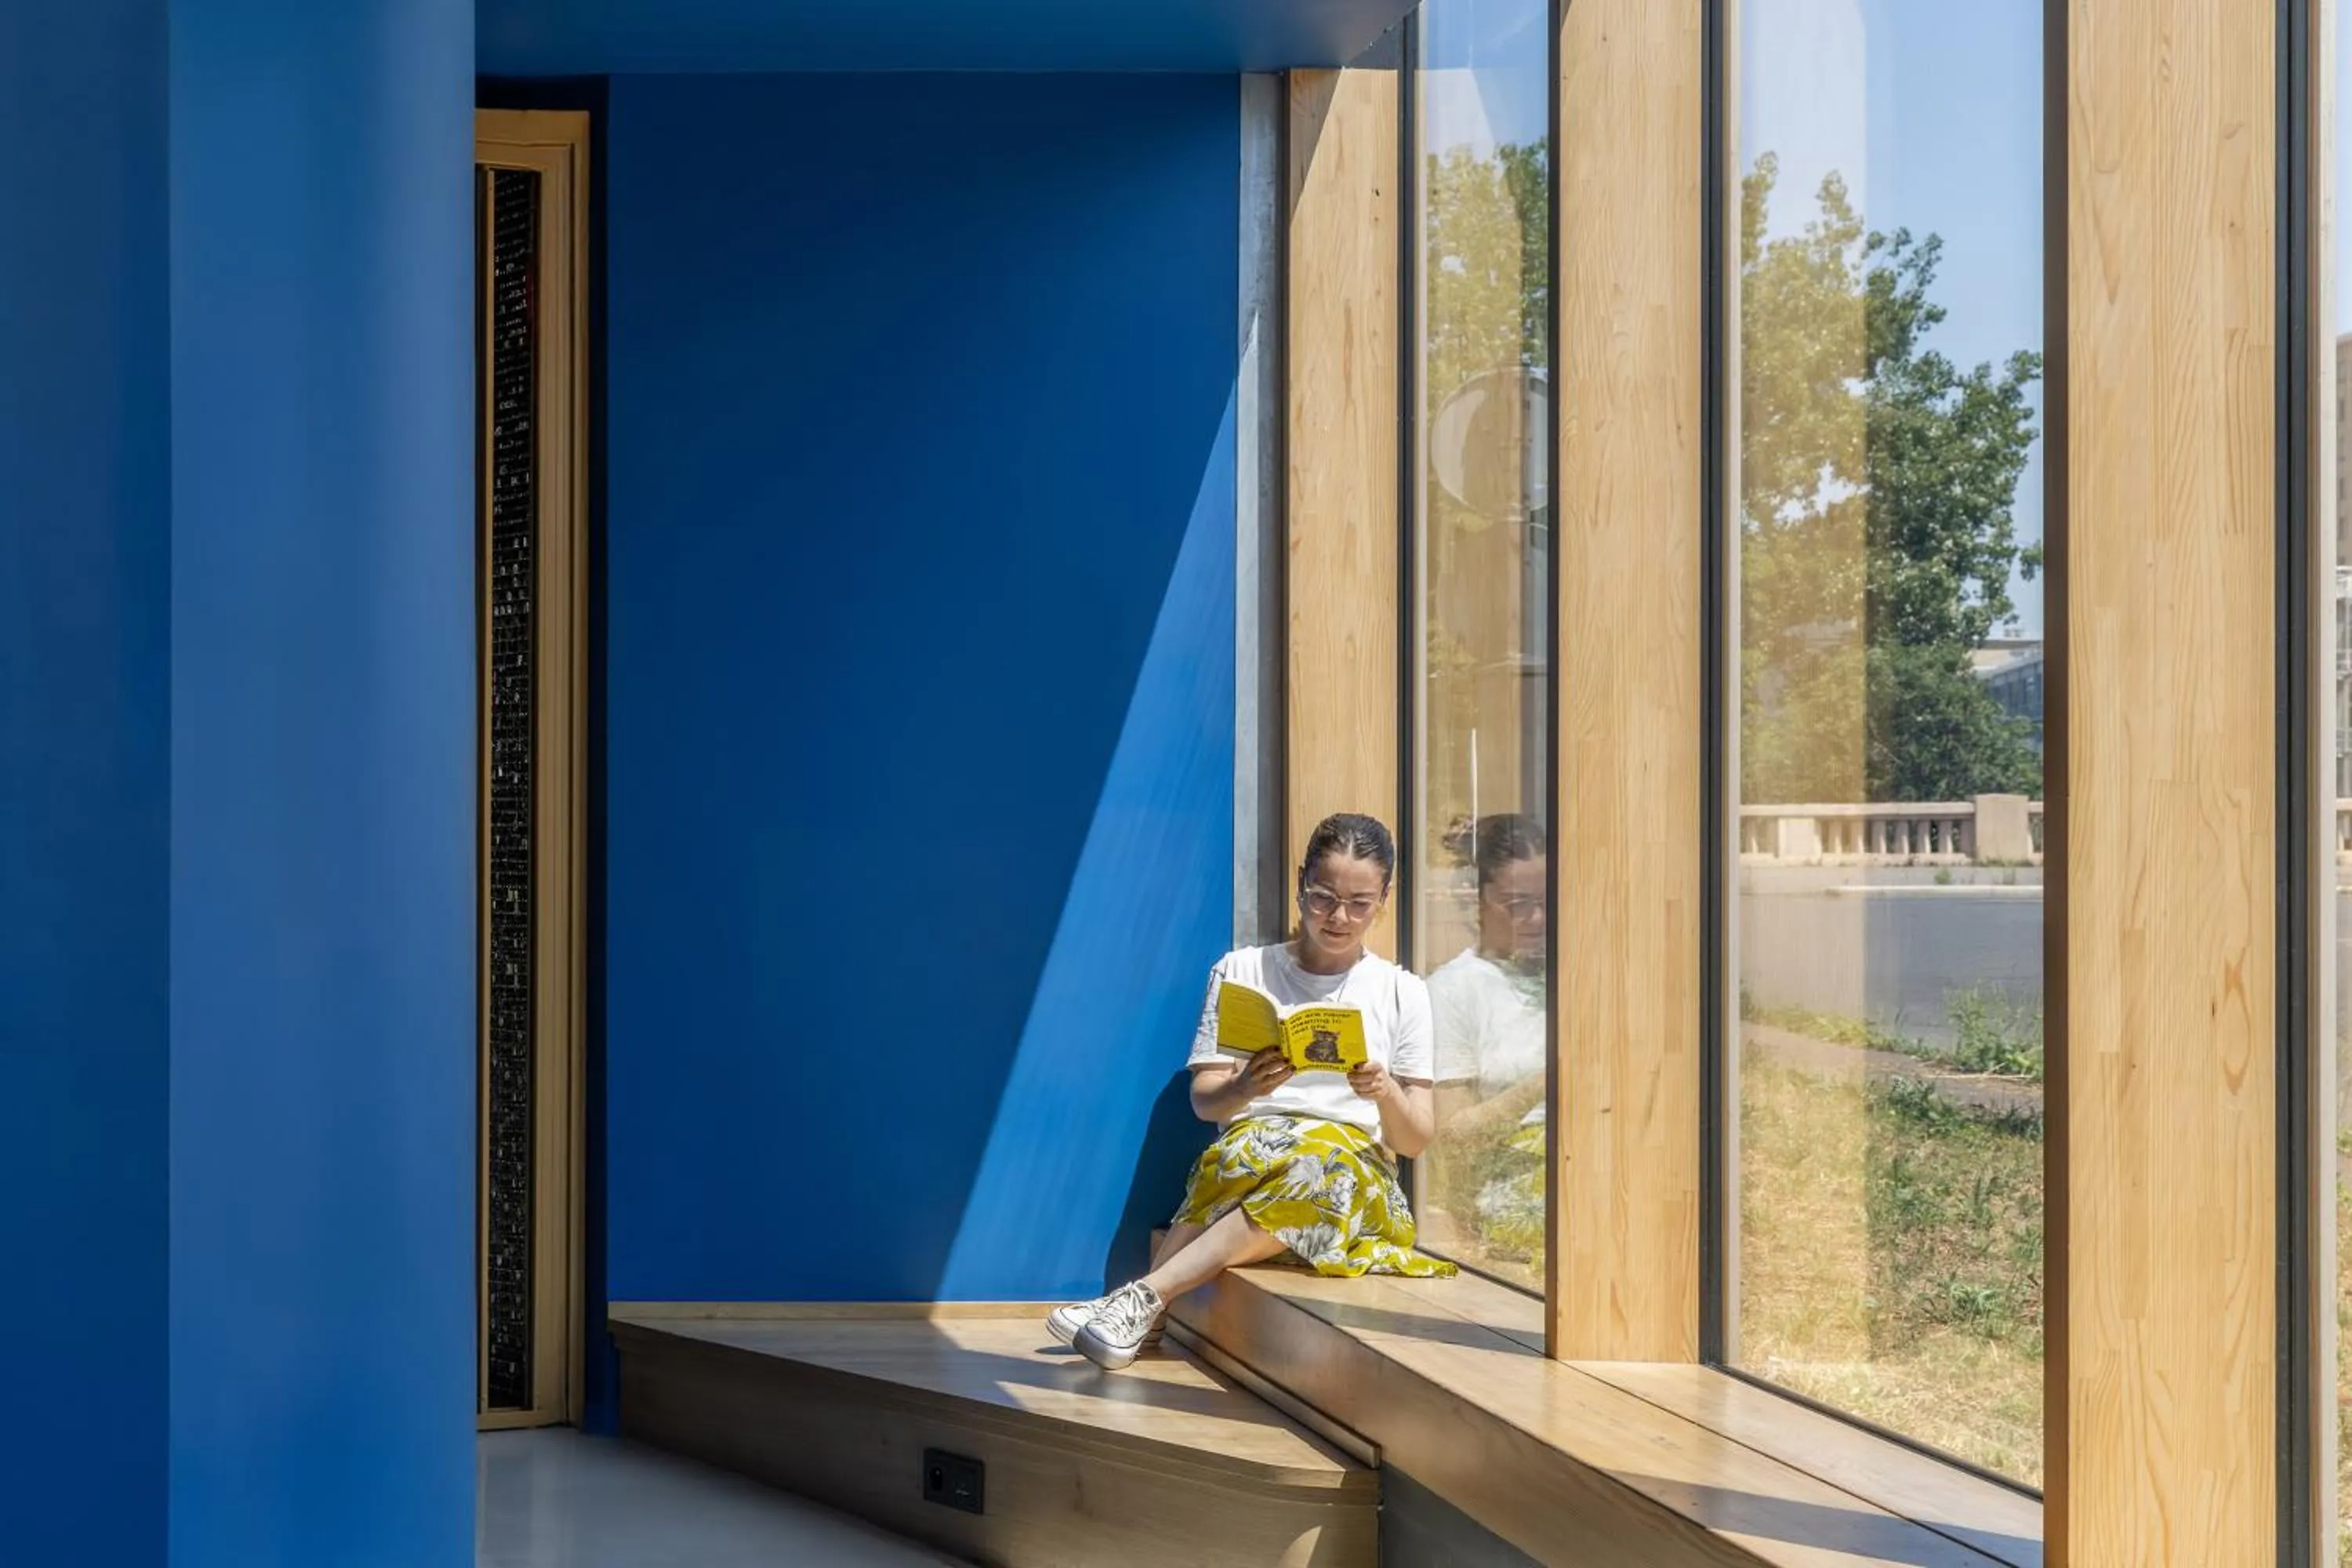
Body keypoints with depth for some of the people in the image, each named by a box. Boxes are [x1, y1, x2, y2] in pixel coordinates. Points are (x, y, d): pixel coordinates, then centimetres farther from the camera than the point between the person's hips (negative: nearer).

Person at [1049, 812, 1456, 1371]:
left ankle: (1145, 1297, -45)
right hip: (1250, 1148, 0)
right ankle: (1146, 1314, -46)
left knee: (1329, 1157, -39)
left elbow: (1416, 1139, 9)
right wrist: (1247, 1089, -20)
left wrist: (1387, 1095, -15)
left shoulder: (1402, 993, 13)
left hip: (1359, 1180, 0)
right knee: (1259, 1146, -39)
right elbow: (1204, 1099, 5)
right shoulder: (1242, 971, 12)